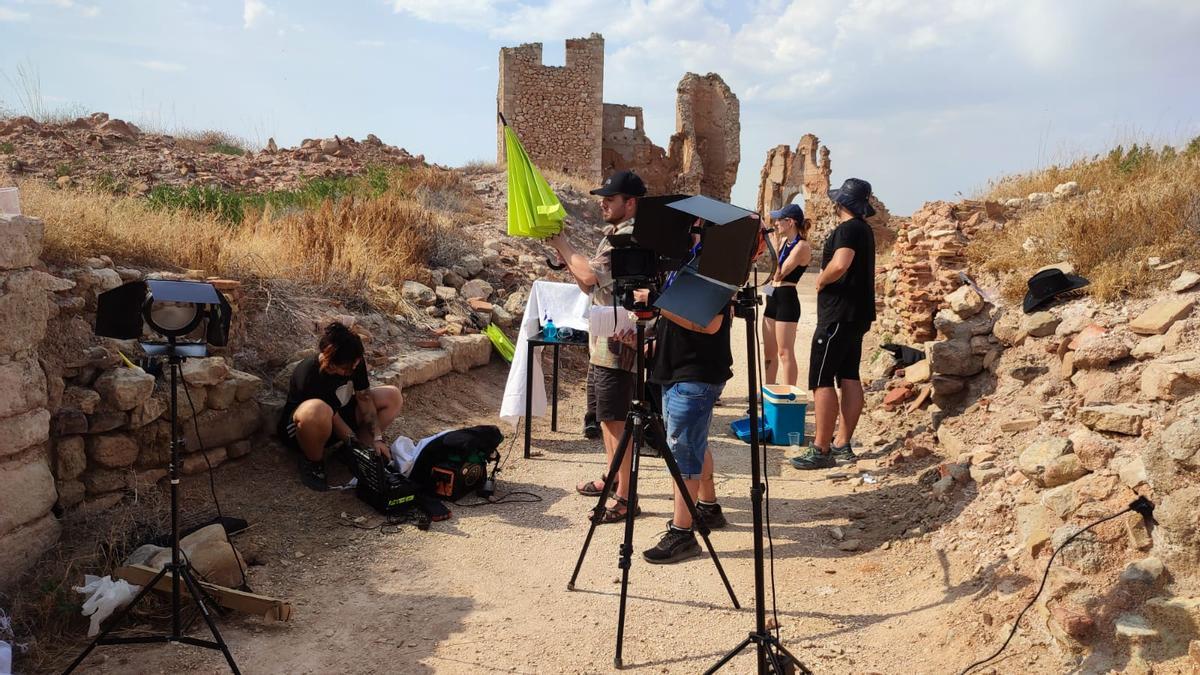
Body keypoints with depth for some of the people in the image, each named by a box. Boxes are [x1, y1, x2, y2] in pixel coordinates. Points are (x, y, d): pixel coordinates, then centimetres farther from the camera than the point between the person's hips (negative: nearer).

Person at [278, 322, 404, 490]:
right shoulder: (309, 375, -34)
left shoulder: (354, 363, -16)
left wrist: (377, 438, -19)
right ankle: (312, 462, -15)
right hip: (301, 426, -7)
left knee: (393, 397, -7)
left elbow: (365, 399, -11)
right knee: (318, 410, -45)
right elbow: (334, 420, -27)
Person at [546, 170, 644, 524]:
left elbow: (590, 275, -27)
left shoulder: (629, 236, -17)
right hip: (605, 339, 10)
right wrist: (563, 249, 5)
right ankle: (612, 478, 34)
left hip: (618, 342, -10)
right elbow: (589, 284, 15)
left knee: (615, 419, -5)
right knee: (606, 415, 19)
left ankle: (624, 497, 2)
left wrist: (560, 242, -13)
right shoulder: (616, 234, 15)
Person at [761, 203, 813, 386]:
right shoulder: (784, 241, 11)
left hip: (787, 299, -9)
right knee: (769, 351, 15)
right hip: (773, 298, 9)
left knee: (785, 353, -6)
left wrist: (775, 246, -14)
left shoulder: (802, 246, -14)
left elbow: (778, 274, -18)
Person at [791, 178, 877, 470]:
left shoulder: (847, 229, -16)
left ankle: (821, 450, -5)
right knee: (849, 378, 10)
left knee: (821, 381, -7)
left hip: (838, 315, -10)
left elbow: (840, 263, -33)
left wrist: (821, 280, -16)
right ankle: (842, 445, 16)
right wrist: (827, 279, 17)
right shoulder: (864, 230, 16)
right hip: (857, 314, 10)